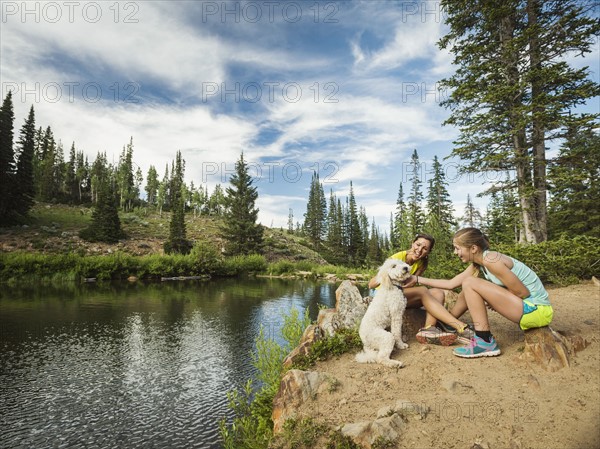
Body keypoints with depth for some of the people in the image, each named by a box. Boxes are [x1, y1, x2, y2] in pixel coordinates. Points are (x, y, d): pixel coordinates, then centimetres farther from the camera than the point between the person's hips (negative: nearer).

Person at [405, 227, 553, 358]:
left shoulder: (490, 260, -21)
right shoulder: (477, 264, 7)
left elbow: (522, 292, -19)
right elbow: (450, 284, 11)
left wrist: (495, 299, -5)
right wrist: (418, 279, 11)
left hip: (537, 310, -9)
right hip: (525, 305, 9)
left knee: (470, 283, -18)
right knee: (470, 289, 14)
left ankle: (485, 342, -14)